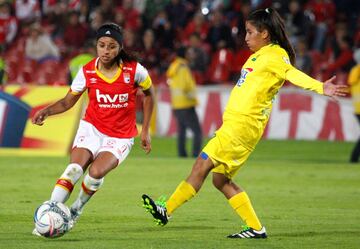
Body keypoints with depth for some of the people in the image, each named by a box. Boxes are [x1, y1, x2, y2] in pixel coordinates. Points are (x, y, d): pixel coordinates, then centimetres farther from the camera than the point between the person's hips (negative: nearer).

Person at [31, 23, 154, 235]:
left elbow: (149, 94, 8)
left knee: (96, 172, -25)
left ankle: (77, 208, 4)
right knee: (74, 169, -24)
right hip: (92, 128, 1)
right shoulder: (87, 72, -7)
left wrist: (145, 130, 7)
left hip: (120, 137, -1)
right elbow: (68, 101, 4)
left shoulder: (134, 70, -11)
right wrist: (47, 111, -16)